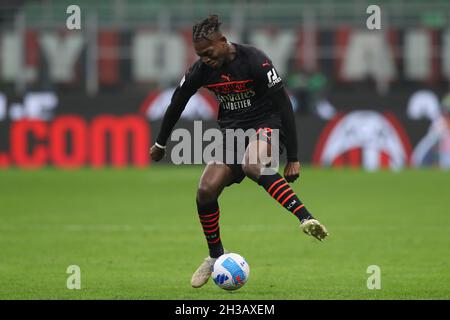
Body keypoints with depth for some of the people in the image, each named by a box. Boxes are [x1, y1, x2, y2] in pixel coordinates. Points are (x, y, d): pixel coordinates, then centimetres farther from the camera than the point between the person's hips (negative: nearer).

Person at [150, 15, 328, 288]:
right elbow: (177, 103, 14)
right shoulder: (201, 70, -4)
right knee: (206, 191, -9)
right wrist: (160, 144, 24)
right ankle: (215, 256, 14)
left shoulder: (254, 61, -20)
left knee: (251, 165, -39)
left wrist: (293, 159, -19)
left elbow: (284, 106, -18)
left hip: (266, 125, -6)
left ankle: (306, 218, -44)